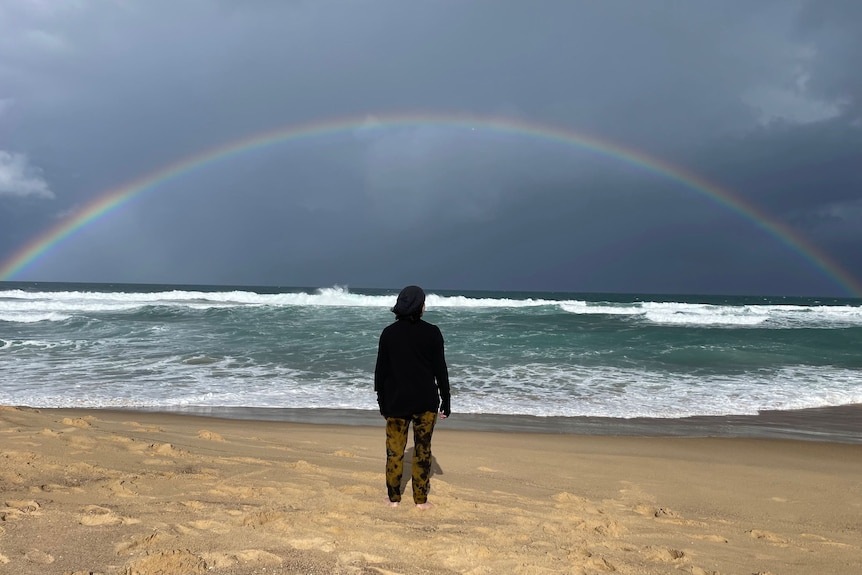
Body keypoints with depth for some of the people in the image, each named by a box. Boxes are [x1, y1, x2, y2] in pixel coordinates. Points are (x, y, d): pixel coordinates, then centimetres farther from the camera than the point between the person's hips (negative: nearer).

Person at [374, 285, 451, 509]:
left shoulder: (389, 333, -2)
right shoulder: (431, 332, -7)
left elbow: (381, 370, 1)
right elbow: (440, 369, -4)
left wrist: (382, 400, 11)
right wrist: (445, 400, 4)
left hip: (396, 401, 1)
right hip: (426, 402, -1)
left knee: (395, 450, 10)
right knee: (422, 450, 8)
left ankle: (394, 499, 16)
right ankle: (421, 500, 13)